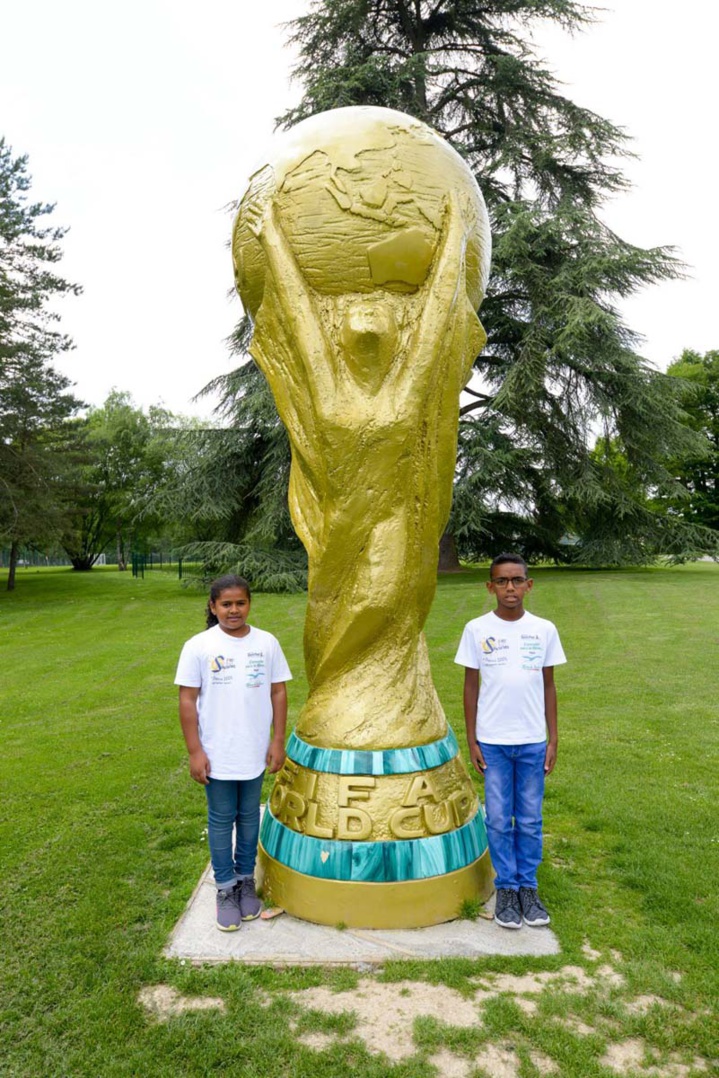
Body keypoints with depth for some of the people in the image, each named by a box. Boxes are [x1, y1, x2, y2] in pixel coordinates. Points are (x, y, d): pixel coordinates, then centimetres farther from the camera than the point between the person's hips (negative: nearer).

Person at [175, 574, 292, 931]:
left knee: (249, 817, 17)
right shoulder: (198, 646, -10)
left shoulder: (267, 643, -4)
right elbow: (187, 700, -7)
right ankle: (226, 888, 29)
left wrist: (278, 741, -1)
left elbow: (278, 692, 1)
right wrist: (195, 751, -9)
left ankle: (246, 880, 36)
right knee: (221, 820, 12)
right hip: (217, 754, -2)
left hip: (255, 752, 2)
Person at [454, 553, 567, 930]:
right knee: (498, 819, 8)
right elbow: (471, 686, 0)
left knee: (530, 820, 12)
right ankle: (506, 887, 25)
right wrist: (471, 740, -1)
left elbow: (548, 686, 5)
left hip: (533, 742, 1)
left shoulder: (544, 630, -1)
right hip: (492, 741, -1)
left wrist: (552, 740, 4)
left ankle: (528, 886, 29)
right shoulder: (477, 629, -5)